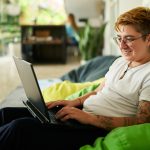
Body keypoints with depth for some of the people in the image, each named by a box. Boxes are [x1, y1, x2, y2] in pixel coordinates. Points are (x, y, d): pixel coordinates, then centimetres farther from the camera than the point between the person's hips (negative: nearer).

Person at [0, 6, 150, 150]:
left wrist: (89, 118, -20)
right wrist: (74, 102, 5)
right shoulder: (119, 62, 16)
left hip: (98, 129, -8)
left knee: (21, 127, -25)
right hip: (80, 113, 9)